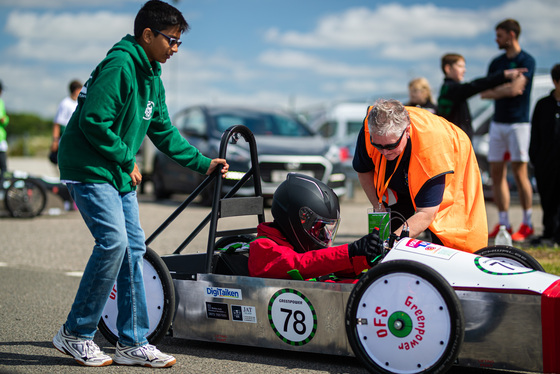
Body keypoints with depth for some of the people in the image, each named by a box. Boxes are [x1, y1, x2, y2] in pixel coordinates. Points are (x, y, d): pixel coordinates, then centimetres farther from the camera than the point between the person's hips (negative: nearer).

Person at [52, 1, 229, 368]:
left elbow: (164, 131, 21)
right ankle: (76, 334, -4)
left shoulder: (152, 78, 14)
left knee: (134, 248, 5)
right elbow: (93, 122, -23)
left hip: (120, 173, 10)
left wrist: (203, 163, 18)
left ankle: (133, 343, 12)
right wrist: (127, 161, -13)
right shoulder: (119, 66, -17)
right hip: (89, 168, -10)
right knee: (113, 241, -19)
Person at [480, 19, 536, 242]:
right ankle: (503, 223, 10)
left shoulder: (526, 61, -6)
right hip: (497, 123, 6)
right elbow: (484, 93, 8)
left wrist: (496, 90, -2)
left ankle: (527, 224, 3)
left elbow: (514, 89, -18)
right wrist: (505, 89, -8)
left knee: (519, 173, -6)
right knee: (497, 173, 3)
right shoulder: (496, 63, 14)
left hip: (518, 123, -6)